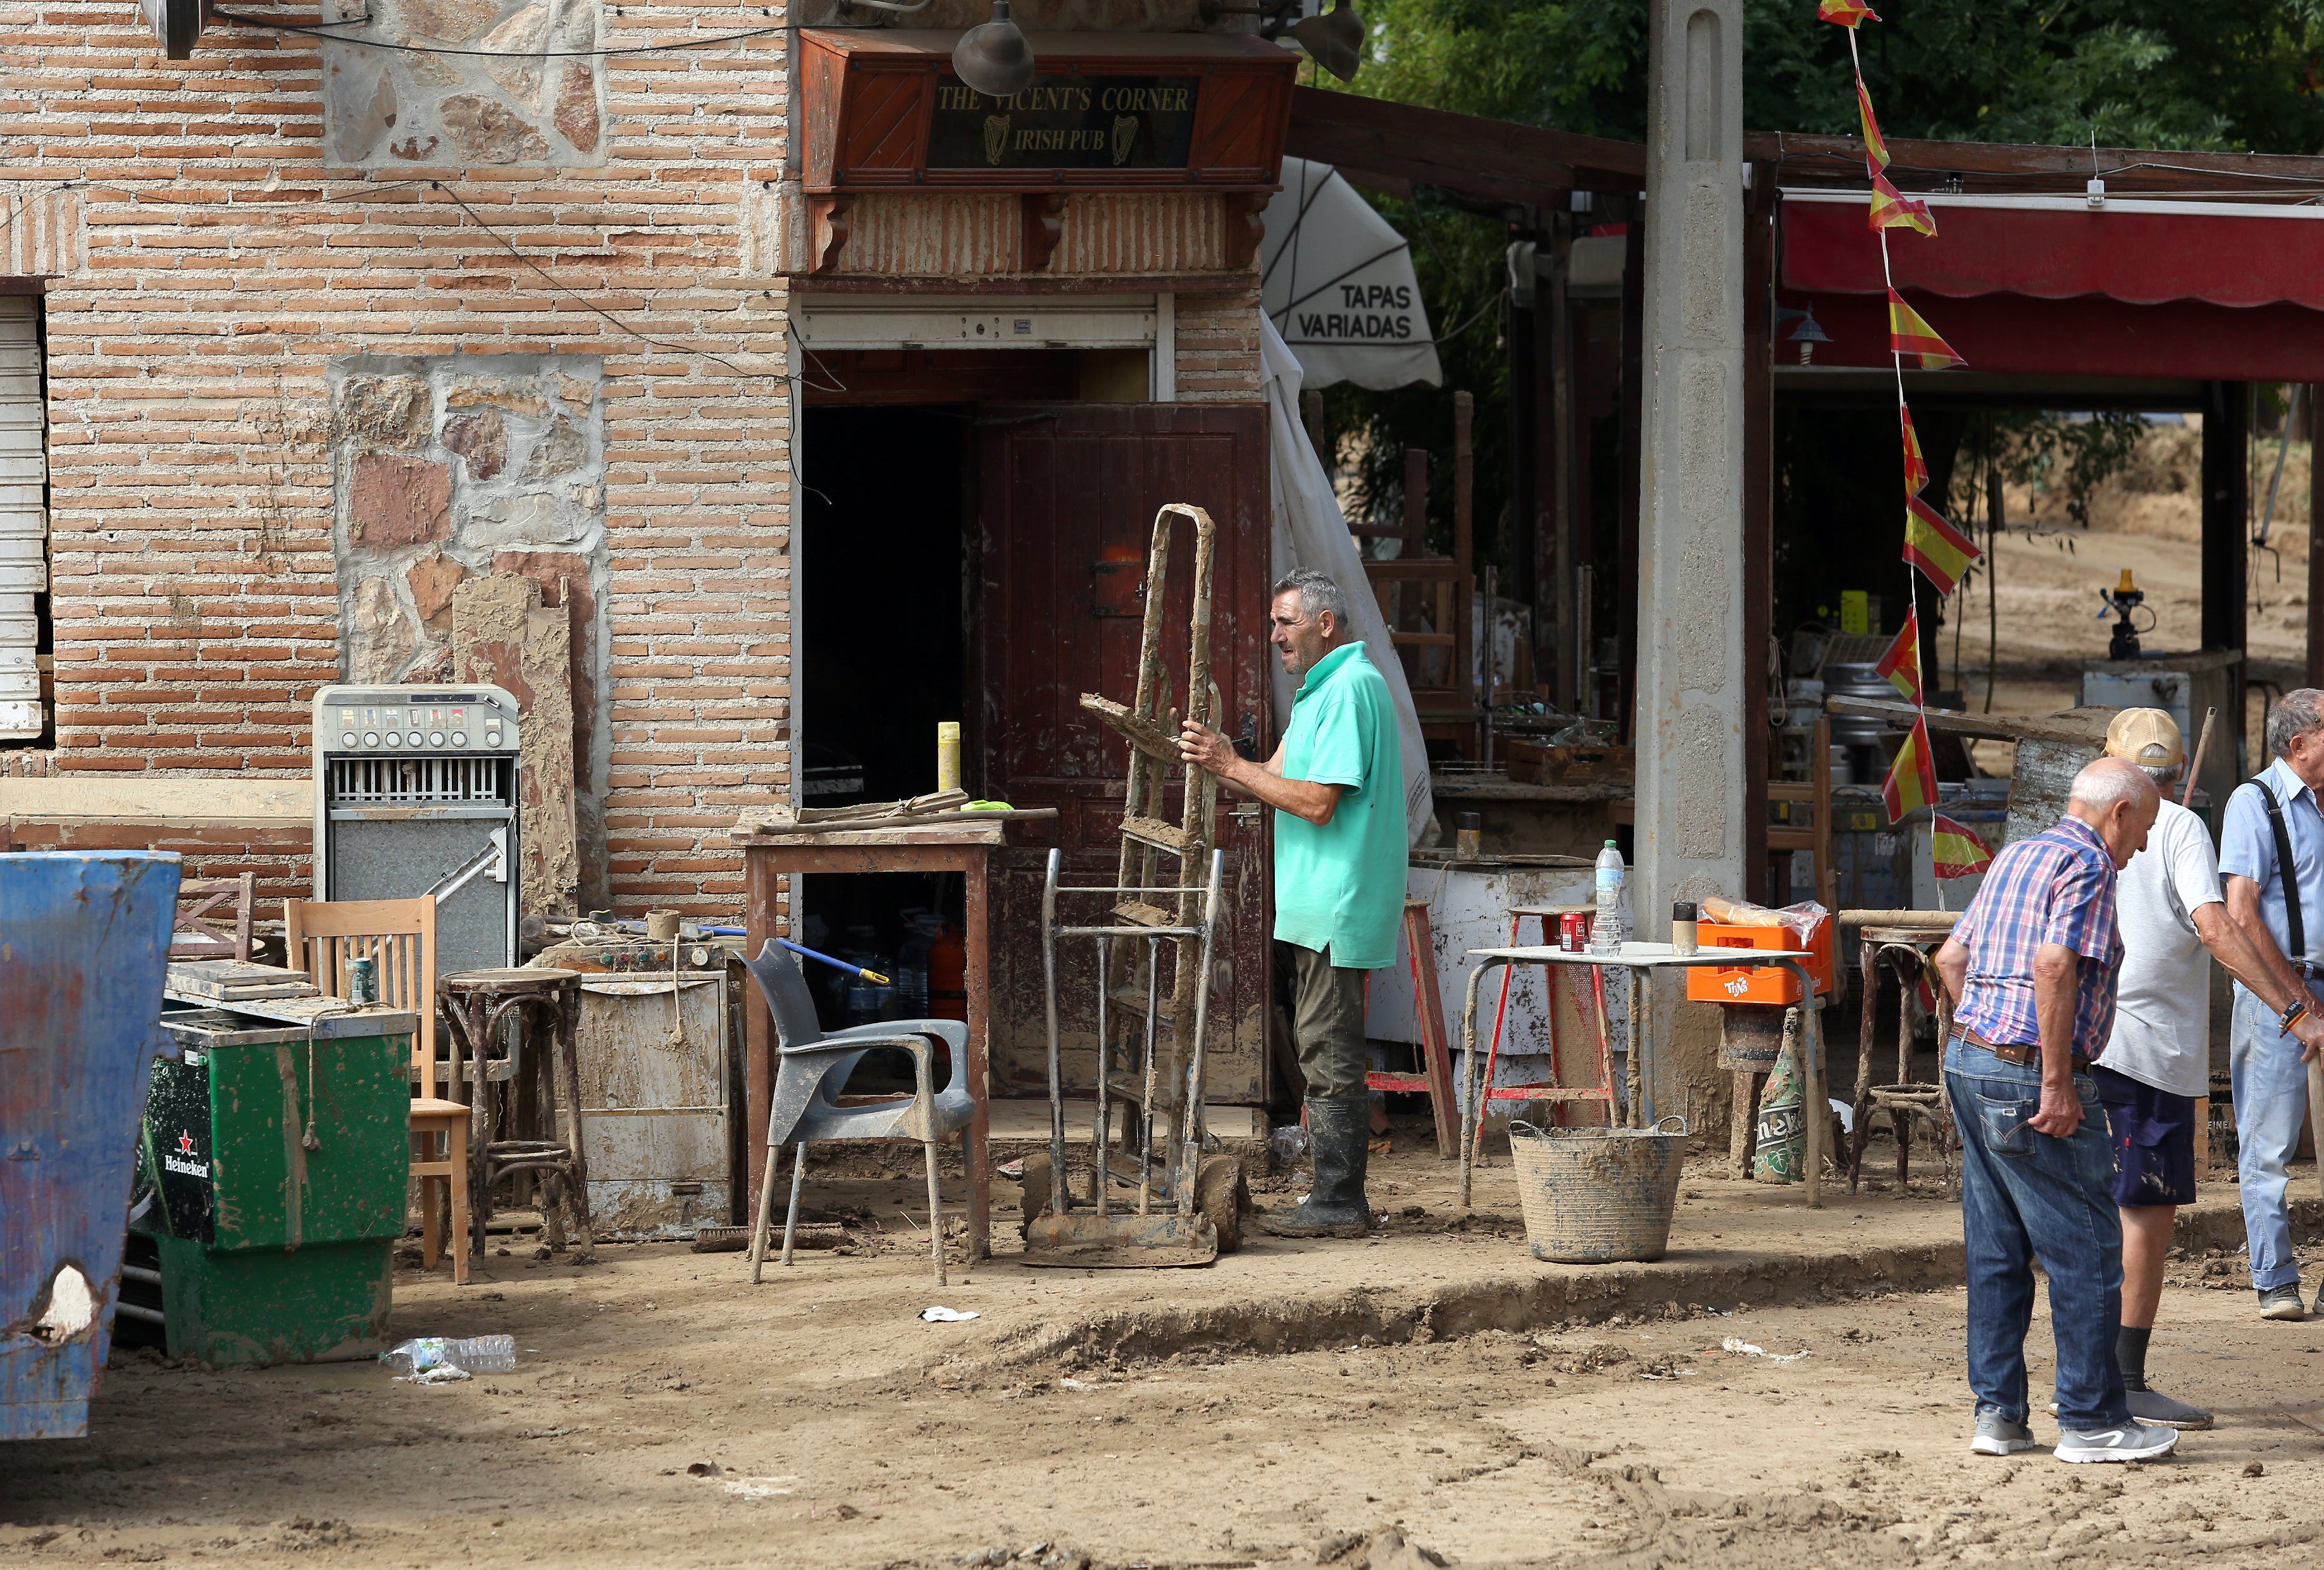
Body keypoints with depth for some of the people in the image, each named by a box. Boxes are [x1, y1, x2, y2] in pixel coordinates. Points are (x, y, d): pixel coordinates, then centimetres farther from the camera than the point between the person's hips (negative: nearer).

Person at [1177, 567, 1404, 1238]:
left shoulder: (1350, 688, -15)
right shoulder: (1323, 688, 20)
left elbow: (1317, 802, -21)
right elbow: (1277, 781, 18)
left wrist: (1231, 765, -16)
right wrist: (1217, 760, 3)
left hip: (1336, 906, -11)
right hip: (1319, 906, 11)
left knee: (1330, 1054, -8)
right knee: (1324, 1050, 12)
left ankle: (1338, 1202, -6)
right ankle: (1336, 1196, 16)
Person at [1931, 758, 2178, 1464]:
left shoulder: (2015, 856, 17)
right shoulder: (2086, 864, -11)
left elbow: (1952, 959, 21)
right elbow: (2054, 965, -23)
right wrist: (2058, 1081, -22)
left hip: (1968, 1061, 9)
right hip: (2030, 1080, -9)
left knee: (1996, 1251, 11)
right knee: (2086, 1248, -2)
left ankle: (1997, 1412, 13)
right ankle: (2091, 1420, 0)